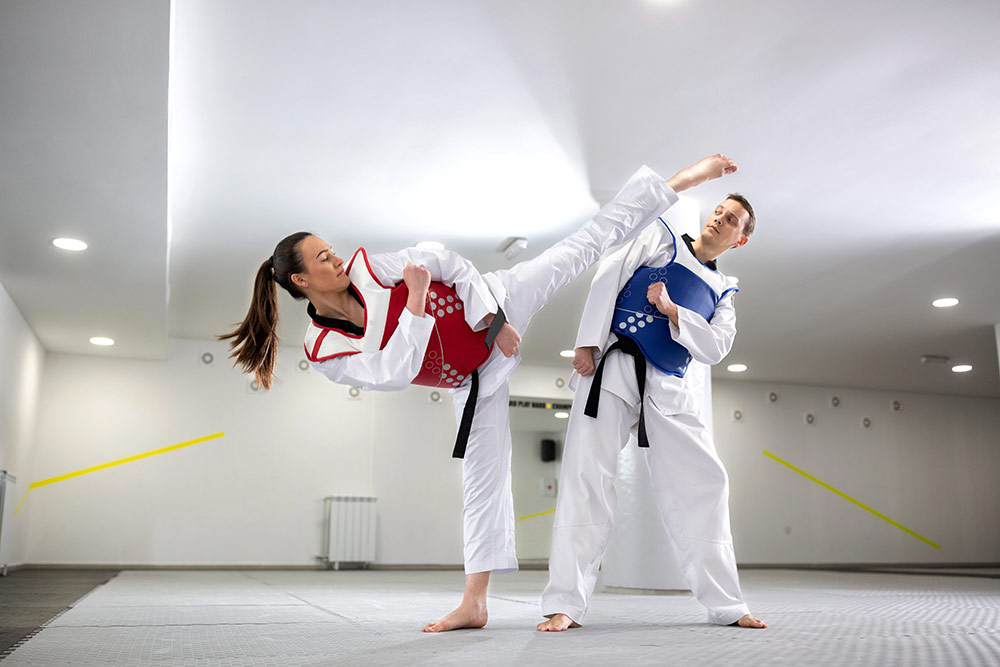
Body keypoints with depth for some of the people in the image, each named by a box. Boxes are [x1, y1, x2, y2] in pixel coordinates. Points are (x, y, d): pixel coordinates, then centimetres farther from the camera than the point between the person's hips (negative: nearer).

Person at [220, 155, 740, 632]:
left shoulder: (368, 269, -11)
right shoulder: (325, 352, -13)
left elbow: (446, 262, -7)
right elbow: (396, 373, -25)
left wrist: (492, 319, -13)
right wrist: (414, 301, -30)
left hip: (491, 304, 1)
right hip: (472, 380, -1)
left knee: (585, 244, -2)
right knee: (483, 479, 1)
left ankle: (681, 180, 9)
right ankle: (474, 604, 12)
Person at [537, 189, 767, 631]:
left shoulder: (721, 292, 21)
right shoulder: (661, 238, 12)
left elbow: (714, 348, 5)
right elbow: (608, 277, 1)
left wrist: (671, 310, -12)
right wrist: (588, 342, -11)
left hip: (667, 389, 5)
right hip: (614, 367, -4)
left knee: (703, 482, 1)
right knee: (587, 475, -13)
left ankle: (725, 605, 13)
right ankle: (566, 605, -9)